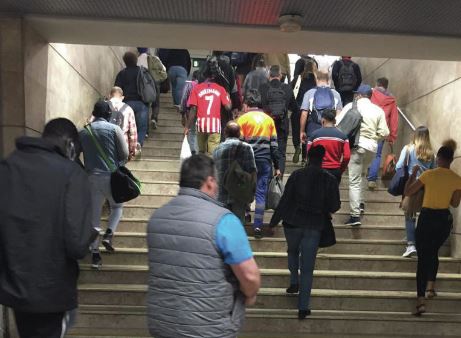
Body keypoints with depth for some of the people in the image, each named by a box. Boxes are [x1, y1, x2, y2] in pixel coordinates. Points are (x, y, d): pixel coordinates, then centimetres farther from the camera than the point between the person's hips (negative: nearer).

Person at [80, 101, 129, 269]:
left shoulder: (83, 132, 7)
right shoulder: (114, 129, -4)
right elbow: (124, 154, -6)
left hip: (91, 177, 3)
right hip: (111, 175, -3)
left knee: (94, 215, 9)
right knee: (117, 206, 21)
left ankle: (95, 253, 7)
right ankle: (108, 235, -2)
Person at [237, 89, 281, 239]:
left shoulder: (243, 119, -1)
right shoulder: (269, 119, 9)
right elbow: (274, 145, 7)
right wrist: (277, 166, 11)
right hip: (265, 162, 2)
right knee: (261, 193, 3)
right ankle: (258, 226, 1)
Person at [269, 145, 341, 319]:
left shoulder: (297, 175, -6)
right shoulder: (330, 179, -4)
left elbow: (285, 200, -7)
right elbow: (335, 206, -2)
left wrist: (274, 221, -1)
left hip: (293, 222, 0)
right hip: (314, 226, 0)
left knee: (292, 251, 30)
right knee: (307, 267, 4)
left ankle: (294, 282, 21)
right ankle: (303, 307, 3)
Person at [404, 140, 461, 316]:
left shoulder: (428, 174, -11)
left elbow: (407, 192, -4)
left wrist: (413, 174, 7)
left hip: (427, 217, -3)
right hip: (445, 219, 3)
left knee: (423, 256, 1)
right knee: (434, 252, 26)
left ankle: (421, 300, -6)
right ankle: (430, 286, 17)